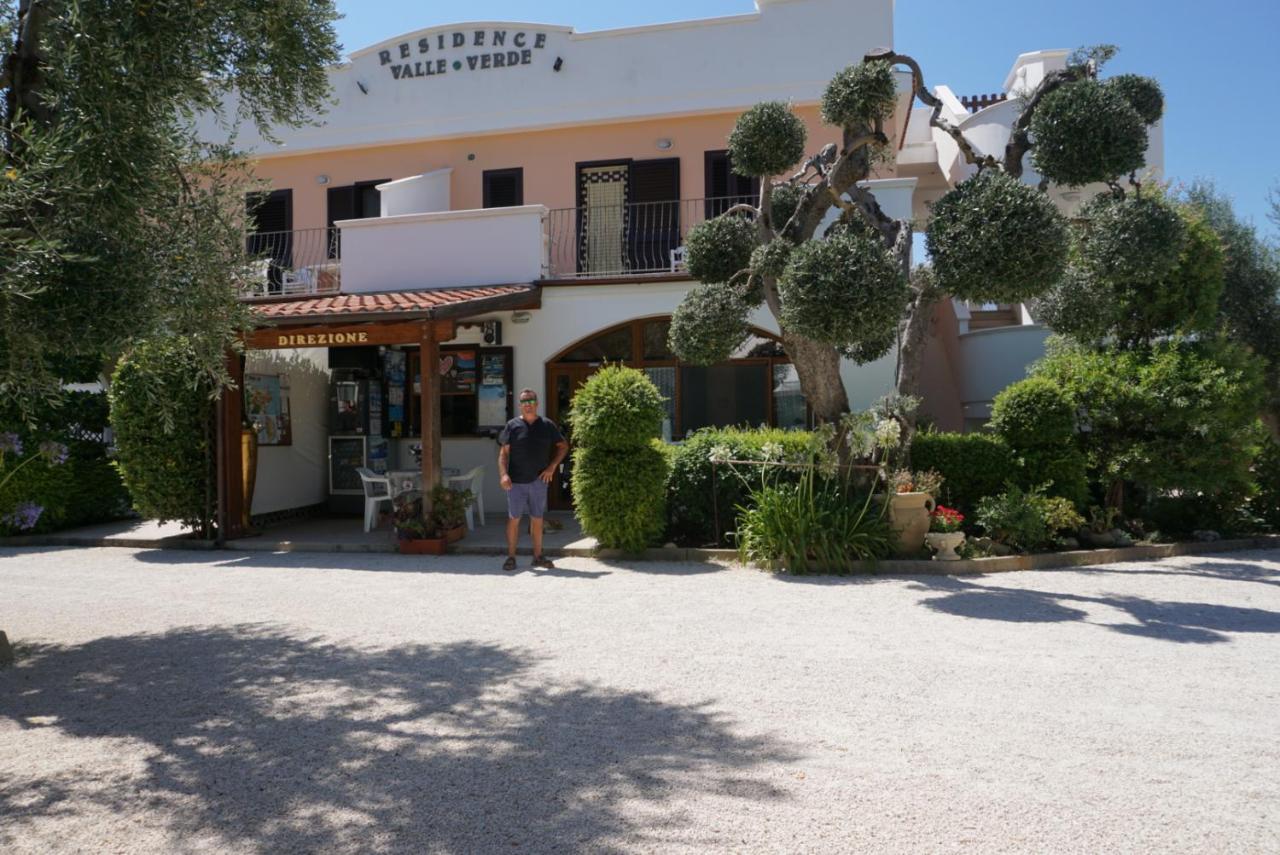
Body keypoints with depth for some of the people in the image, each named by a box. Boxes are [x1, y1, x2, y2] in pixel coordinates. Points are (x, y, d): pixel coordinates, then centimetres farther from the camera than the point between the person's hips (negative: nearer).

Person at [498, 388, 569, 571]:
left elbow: (563, 446, 13)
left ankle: (538, 556, 18)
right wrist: (503, 474, -16)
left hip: (539, 480, 2)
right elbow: (504, 453, -2)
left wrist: (552, 467, 1)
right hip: (516, 481, -2)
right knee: (513, 518, 1)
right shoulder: (512, 425, 0)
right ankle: (511, 557, 9)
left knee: (537, 519, 9)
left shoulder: (547, 425, 5)